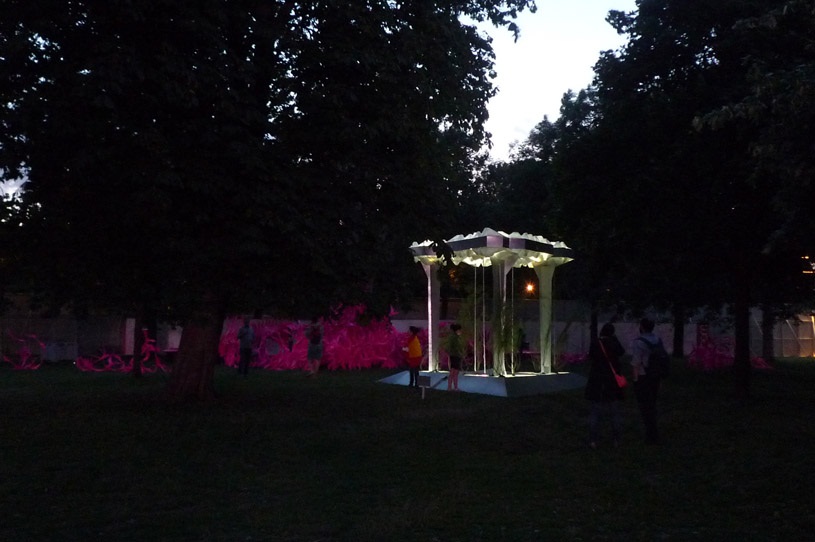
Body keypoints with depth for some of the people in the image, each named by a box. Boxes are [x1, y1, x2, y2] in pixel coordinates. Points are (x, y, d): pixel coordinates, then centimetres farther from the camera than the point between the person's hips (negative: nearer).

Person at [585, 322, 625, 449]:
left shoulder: (594, 344, -8)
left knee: (594, 412, 4)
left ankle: (593, 440, 0)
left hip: (596, 383, 0)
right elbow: (621, 352, 11)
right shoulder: (614, 343, -8)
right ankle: (616, 440, 13)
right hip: (613, 382, 0)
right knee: (615, 413, 12)